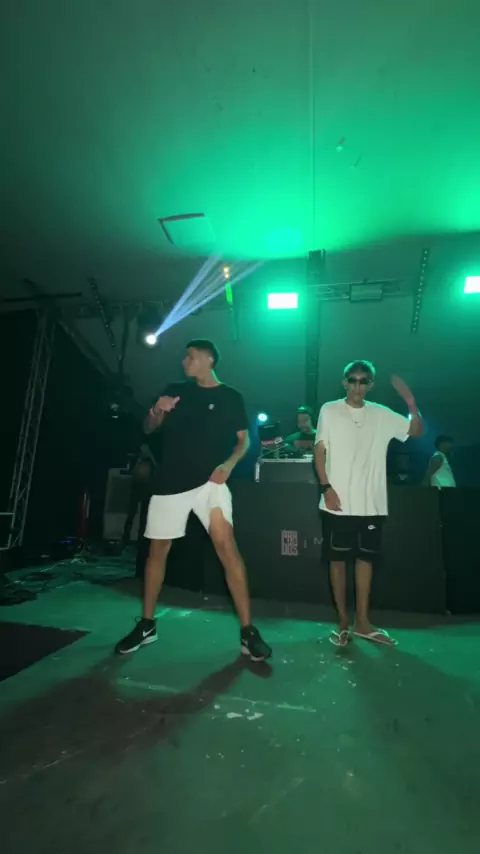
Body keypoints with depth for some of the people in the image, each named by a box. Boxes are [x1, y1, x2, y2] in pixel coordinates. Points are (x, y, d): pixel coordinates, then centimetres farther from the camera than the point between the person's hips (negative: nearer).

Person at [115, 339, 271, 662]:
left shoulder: (230, 397, 3)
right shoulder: (176, 390, 10)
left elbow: (243, 440, 5)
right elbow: (148, 429, 12)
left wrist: (228, 465, -13)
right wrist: (157, 411, -10)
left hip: (209, 482, -3)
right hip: (171, 482, 4)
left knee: (226, 545, -18)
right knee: (158, 549, 11)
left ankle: (248, 631, -5)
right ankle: (147, 625, 30)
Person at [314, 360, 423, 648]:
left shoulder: (382, 415, 6)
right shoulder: (330, 410, -2)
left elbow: (417, 432, 6)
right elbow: (320, 451, -3)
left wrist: (412, 404, -12)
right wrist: (327, 488, -11)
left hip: (371, 503, 3)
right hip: (339, 502, -3)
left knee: (365, 558, 11)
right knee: (338, 559, 5)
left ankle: (362, 622, 25)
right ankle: (344, 621, 20)